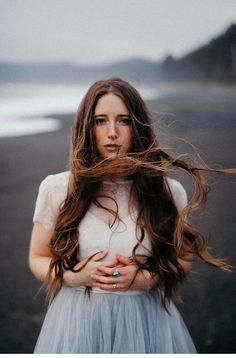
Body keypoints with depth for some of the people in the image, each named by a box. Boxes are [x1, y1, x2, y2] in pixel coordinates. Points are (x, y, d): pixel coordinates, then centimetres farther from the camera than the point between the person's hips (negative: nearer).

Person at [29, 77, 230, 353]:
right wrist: (74, 277, -14)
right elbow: (38, 259, 5)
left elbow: (184, 259, 6)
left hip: (146, 322, 0)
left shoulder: (169, 192, -7)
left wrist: (147, 279, -12)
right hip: (78, 321, 0)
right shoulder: (56, 189, -7)